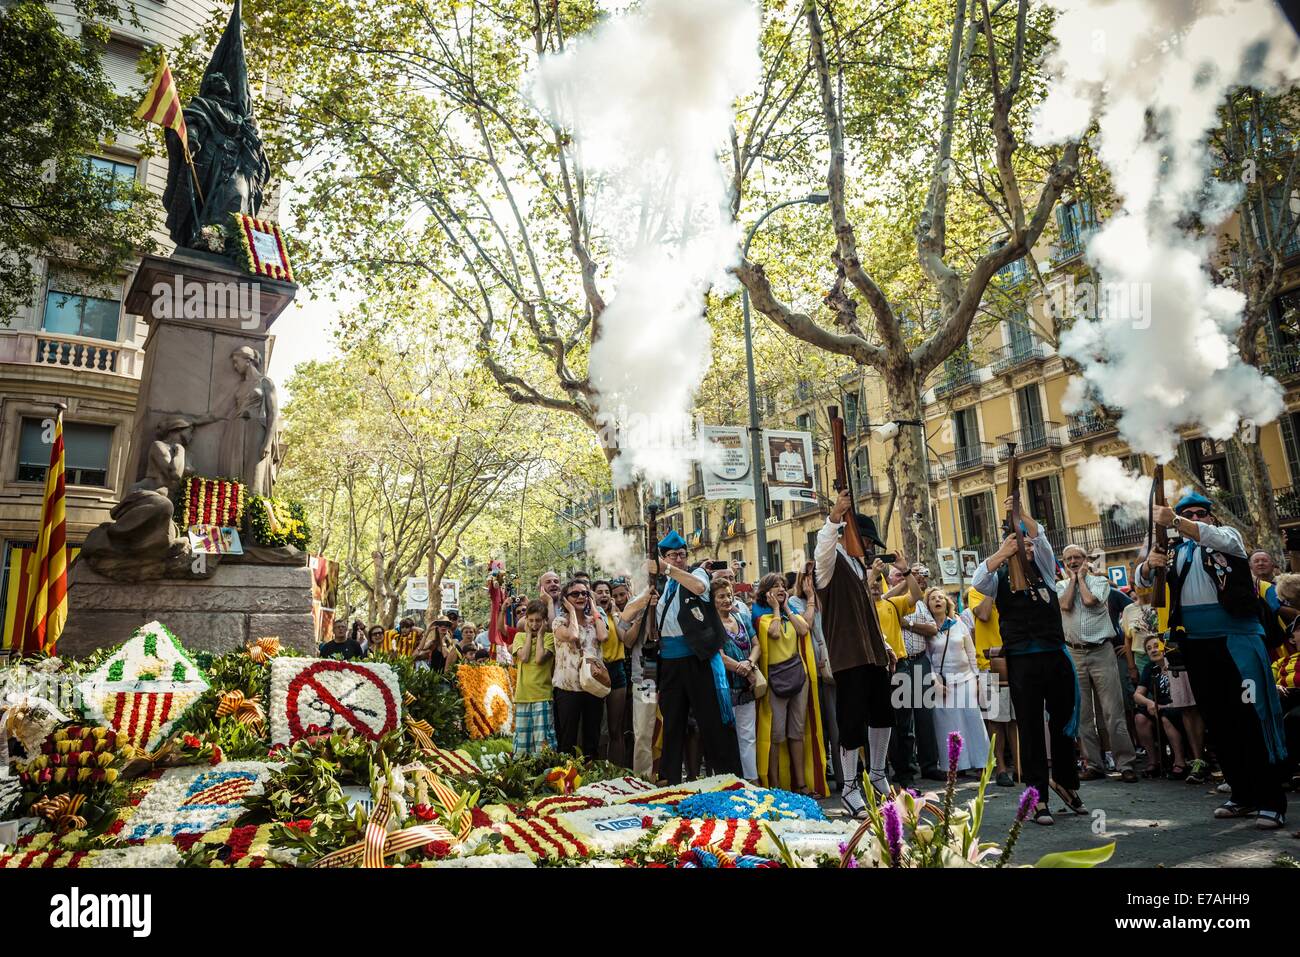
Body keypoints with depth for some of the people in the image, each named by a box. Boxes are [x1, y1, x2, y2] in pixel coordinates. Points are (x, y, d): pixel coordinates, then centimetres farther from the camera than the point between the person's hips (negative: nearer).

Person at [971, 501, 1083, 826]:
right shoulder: (1000, 577, 5)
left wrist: (1021, 513, -18)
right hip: (1022, 661, -3)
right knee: (1031, 729, 1)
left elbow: (1040, 538, -5)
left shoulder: (1043, 569, 12)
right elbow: (978, 581, -17)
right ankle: (1039, 798, 6)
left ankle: (1065, 782, 34)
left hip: (1056, 656, 3)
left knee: (1064, 723, 14)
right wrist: (1004, 550, -25)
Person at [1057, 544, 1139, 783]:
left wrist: (1081, 577, 1)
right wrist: (1072, 579, 0)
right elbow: (1066, 605, -10)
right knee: (1083, 715, 5)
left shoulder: (1099, 581, 5)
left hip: (1101, 652, -2)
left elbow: (1089, 600, -14)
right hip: (1074, 655, 2)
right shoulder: (1060, 586, 11)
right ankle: (1094, 764, 12)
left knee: (1113, 712, -5)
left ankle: (1126, 764, 1)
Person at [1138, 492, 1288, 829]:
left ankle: (1271, 800, -1)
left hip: (1236, 639, -4)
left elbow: (1220, 539, -18)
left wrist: (1175, 521, -36)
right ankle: (1243, 795, 18)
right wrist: (1150, 563, -20)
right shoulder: (1175, 551, 16)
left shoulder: (1228, 535, 7)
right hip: (1195, 645, 4)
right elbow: (1142, 580, 4)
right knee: (1217, 721, 8)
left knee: (1252, 717, -7)